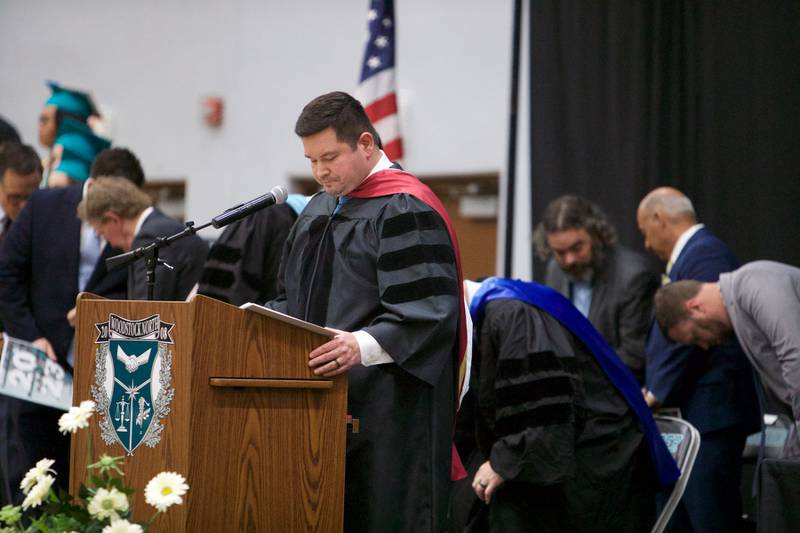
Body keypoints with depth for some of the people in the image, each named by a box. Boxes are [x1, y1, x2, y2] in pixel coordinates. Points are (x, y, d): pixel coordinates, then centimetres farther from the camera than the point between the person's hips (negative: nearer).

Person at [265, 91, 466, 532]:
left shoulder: (405, 210, -11)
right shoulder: (321, 209, 17)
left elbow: (426, 310, -20)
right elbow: (296, 297, 24)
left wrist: (365, 345, -34)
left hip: (387, 409, -8)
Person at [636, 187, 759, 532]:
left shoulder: (705, 253, -12)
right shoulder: (690, 255, 19)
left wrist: (657, 394, -12)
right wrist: (654, 389, 10)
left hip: (710, 413, -10)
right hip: (690, 413, 10)